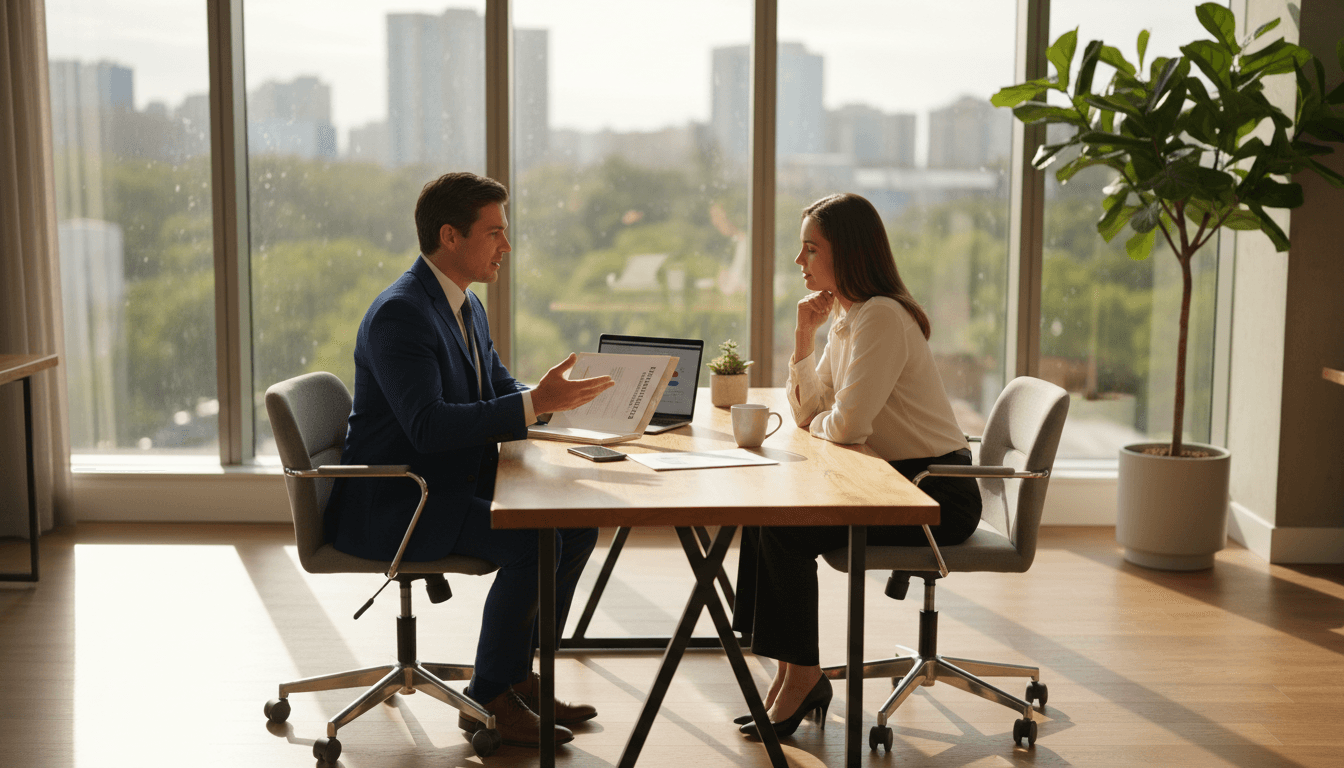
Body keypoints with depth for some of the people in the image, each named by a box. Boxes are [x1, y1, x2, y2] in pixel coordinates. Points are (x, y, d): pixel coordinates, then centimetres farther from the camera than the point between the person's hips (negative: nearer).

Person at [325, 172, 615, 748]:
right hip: (390, 506, -10)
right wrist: (533, 404, -31)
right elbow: (428, 426, -31)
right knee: (533, 544, -25)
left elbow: (500, 389, 17)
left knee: (578, 526, 0)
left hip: (452, 485, 10)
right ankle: (488, 698, -7)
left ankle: (517, 675, 10)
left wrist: (553, 398, -5)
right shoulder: (399, 313, -21)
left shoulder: (466, 306, 11)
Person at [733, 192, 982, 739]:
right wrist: (805, 335, 1)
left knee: (784, 527, -18)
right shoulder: (846, 318, 12)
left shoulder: (882, 317, -19)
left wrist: (817, 422, -3)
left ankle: (803, 677, -2)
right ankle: (791, 674, 2)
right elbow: (807, 414, 10)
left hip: (938, 494, -9)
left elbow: (844, 425, -26)